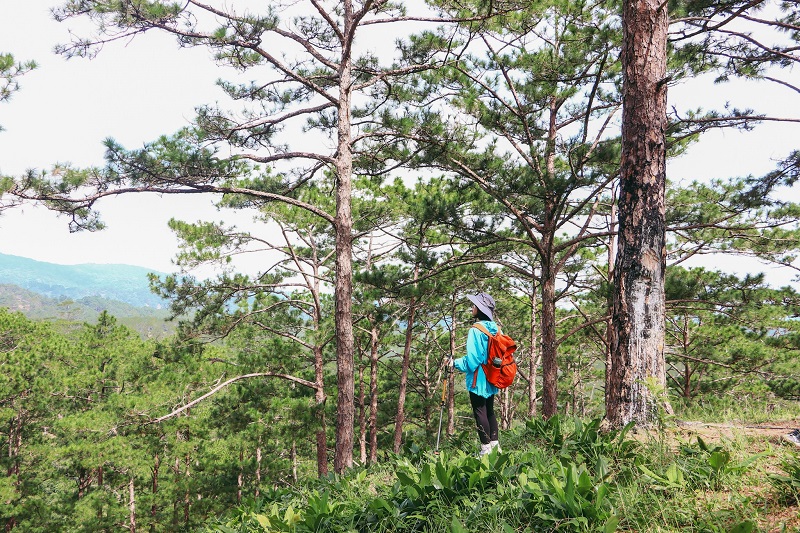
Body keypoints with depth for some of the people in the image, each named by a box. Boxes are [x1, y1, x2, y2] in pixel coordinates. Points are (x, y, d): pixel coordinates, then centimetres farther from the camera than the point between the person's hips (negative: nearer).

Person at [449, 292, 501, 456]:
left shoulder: (476, 331, -17)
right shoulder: (494, 329, 5)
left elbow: (472, 359, -19)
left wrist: (455, 363, -7)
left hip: (478, 379, -8)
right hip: (491, 378, 8)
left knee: (480, 411, -1)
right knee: (489, 411, 16)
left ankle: (486, 448, 1)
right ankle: (494, 444, 21)